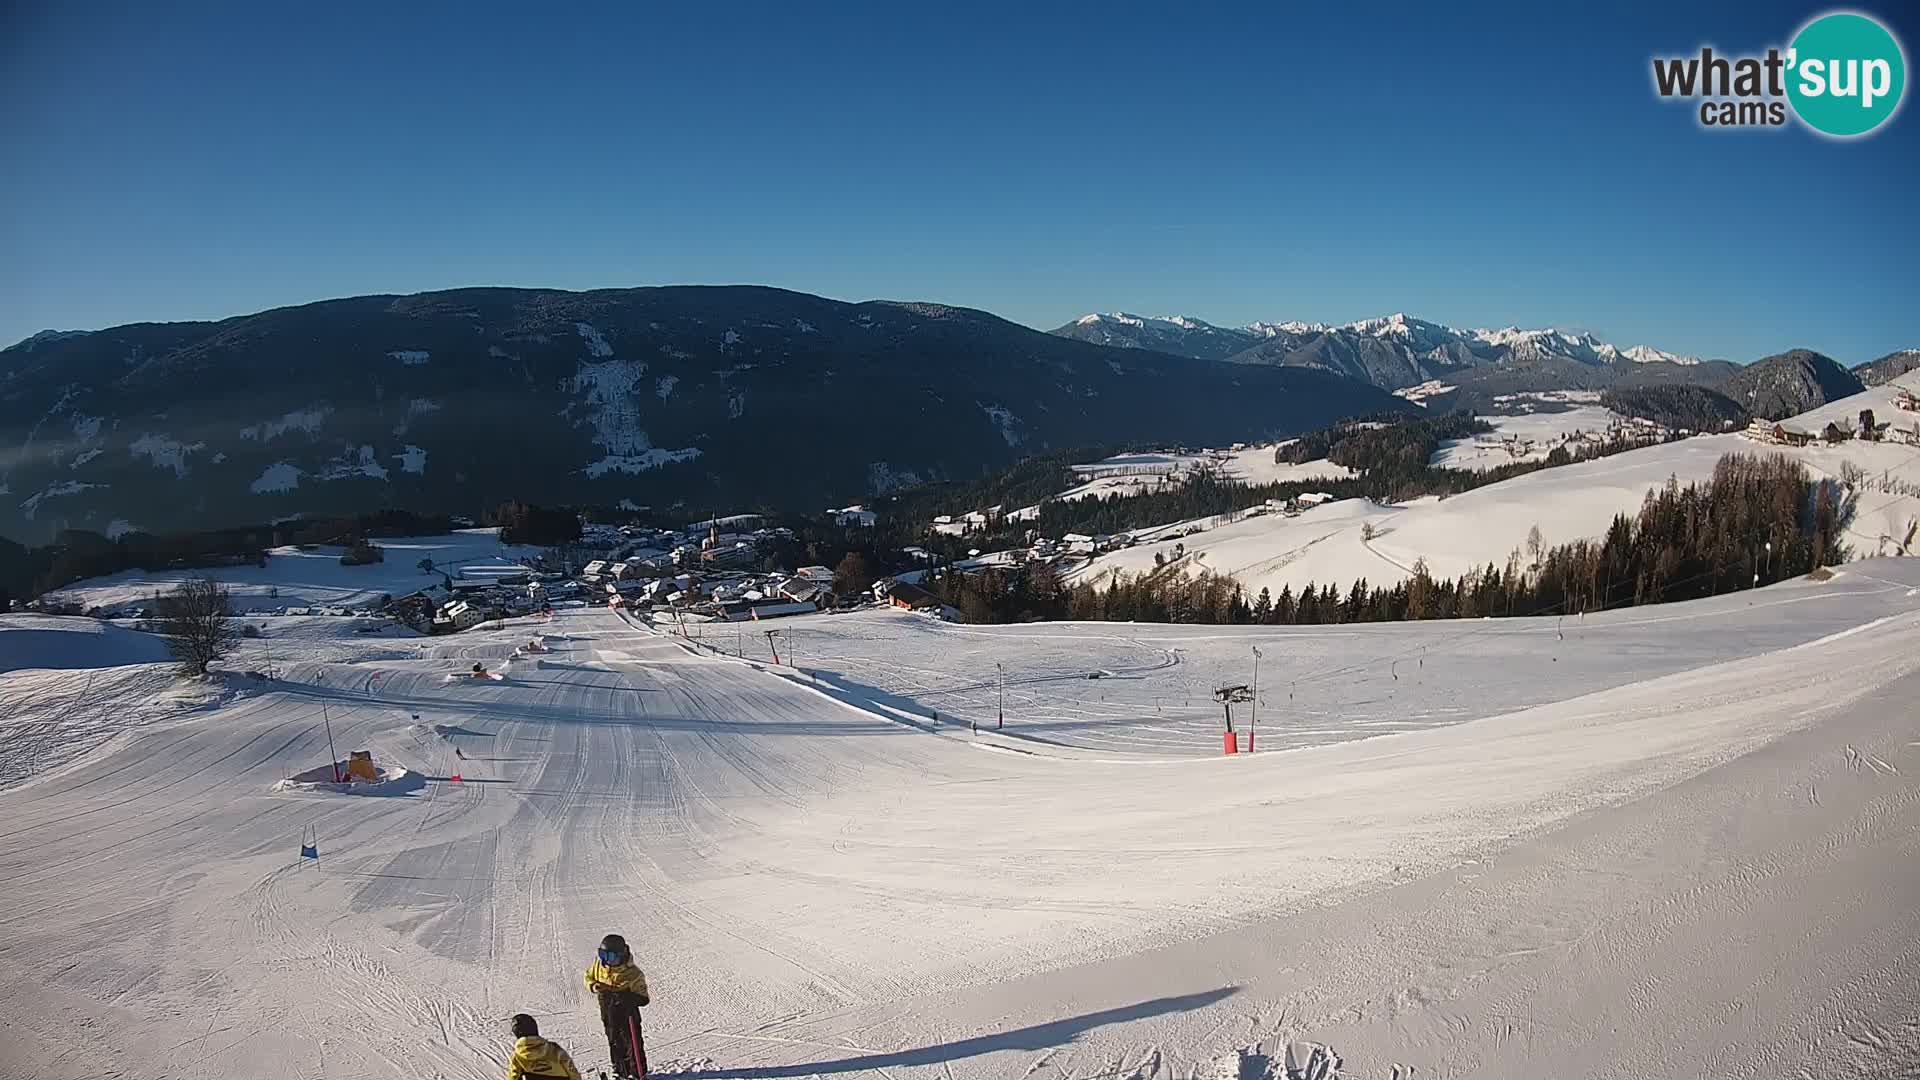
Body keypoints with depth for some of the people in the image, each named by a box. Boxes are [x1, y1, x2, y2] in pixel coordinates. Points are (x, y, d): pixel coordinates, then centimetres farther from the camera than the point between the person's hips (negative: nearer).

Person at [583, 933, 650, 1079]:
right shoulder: (598, 965, -12)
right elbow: (588, 977, 8)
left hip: (626, 1014, -5)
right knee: (615, 1043, 21)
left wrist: (626, 997, -40)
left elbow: (643, 999, -23)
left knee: (632, 1043, 3)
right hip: (608, 1013, 5)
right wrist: (593, 986, -15)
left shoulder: (633, 974, -27)